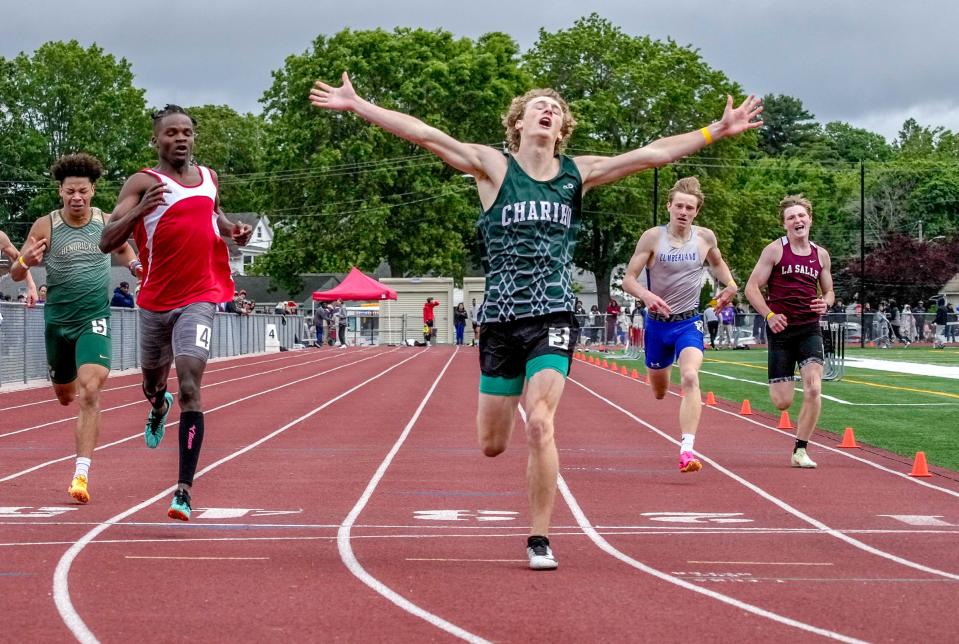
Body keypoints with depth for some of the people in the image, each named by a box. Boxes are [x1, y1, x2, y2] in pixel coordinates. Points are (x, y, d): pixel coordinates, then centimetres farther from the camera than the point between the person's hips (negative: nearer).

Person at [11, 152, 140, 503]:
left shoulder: (107, 222, -1)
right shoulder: (45, 226, -6)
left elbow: (123, 248, 23)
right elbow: (16, 273, -3)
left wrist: (136, 265, 1)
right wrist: (25, 261, -26)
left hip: (95, 319, -1)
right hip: (58, 320, 1)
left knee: (90, 390, -19)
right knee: (66, 396, 17)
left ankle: (81, 474, -21)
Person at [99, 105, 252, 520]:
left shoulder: (208, 177, 8)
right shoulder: (143, 183, -7)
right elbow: (107, 242, -16)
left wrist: (233, 231, 11)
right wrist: (139, 211, -32)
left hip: (199, 299, 0)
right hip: (156, 300, 0)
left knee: (190, 386, -17)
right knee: (153, 380, 21)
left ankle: (184, 490, -19)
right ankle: (158, 407, 63)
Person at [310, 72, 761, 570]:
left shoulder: (577, 173, 6)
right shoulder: (493, 166, 1)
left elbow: (652, 154, 7)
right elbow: (425, 135, -5)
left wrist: (716, 131, 4)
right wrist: (355, 104, -11)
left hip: (553, 318, 0)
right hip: (500, 320, 0)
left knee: (540, 426, -16)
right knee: (492, 445, 7)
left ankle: (539, 540, -3)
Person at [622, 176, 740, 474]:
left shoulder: (705, 237, -2)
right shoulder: (652, 237, -10)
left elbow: (717, 263, 20)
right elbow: (628, 279, -10)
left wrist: (730, 286, 0)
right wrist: (645, 295, -31)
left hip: (689, 322, 0)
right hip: (657, 321, 1)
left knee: (690, 378, -27)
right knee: (659, 392, 17)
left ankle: (687, 450, -34)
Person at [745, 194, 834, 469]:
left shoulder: (821, 255, 9)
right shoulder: (775, 250, -2)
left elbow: (829, 291, 20)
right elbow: (752, 287, -3)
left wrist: (825, 303, -4)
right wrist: (769, 314, -17)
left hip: (810, 329, 2)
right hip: (781, 329, -2)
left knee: (814, 389, -17)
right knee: (783, 402, -3)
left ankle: (800, 451, -4)